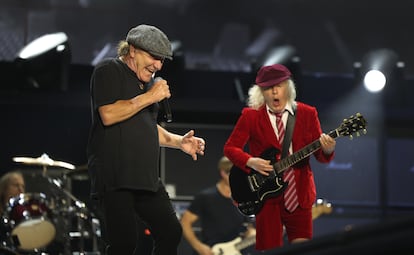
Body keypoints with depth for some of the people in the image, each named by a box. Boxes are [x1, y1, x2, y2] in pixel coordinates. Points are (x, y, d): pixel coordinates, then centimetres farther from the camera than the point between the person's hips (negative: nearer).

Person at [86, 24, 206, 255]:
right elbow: (108, 115, -20)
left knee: (171, 232, 7)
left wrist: (178, 141, 13)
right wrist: (149, 97, -13)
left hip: (147, 179, 9)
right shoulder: (109, 71, -4)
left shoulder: (148, 81, 21)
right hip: (114, 179, -9)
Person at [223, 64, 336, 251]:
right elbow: (230, 147, 5)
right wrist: (250, 162, -13)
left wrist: (327, 150, -20)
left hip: (299, 194, 1)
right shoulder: (251, 116, 1)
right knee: (270, 250, 0)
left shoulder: (307, 114, 4)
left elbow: (320, 156, 4)